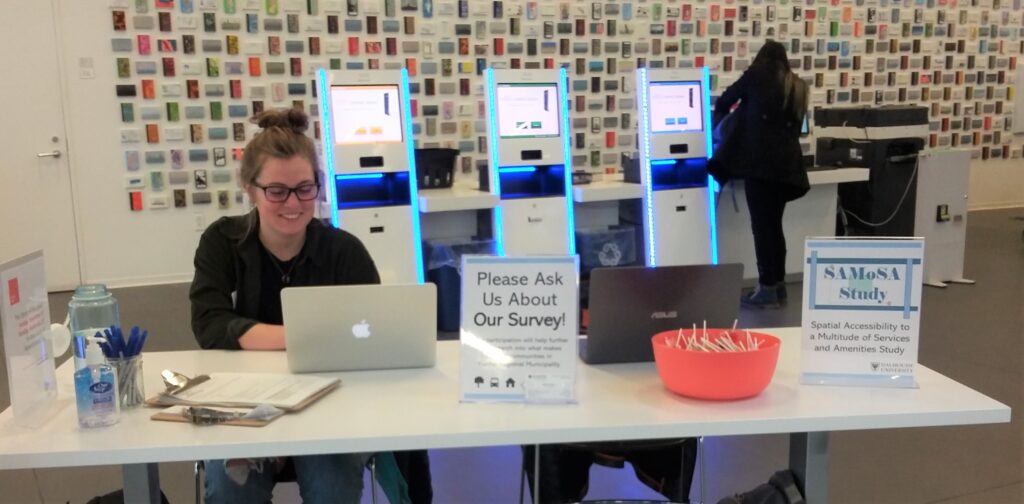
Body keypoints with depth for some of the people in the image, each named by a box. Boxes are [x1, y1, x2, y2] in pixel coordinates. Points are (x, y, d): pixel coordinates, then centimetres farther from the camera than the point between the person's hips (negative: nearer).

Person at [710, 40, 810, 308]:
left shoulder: (757, 76, 5)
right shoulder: (797, 86, 18)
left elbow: (724, 102, 15)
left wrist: (717, 121, 37)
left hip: (760, 161, -5)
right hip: (786, 162, 6)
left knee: (762, 226, -3)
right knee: (774, 225, 12)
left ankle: (767, 290, -2)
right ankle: (778, 285, 16)